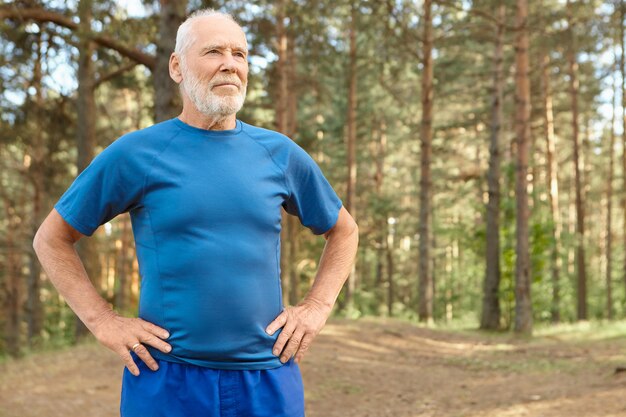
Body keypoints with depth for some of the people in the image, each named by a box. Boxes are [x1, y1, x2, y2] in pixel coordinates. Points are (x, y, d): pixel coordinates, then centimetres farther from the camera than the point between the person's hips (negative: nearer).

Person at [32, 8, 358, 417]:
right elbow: (51, 238, 5)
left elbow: (344, 230, 18)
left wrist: (317, 307, 5)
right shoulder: (134, 153, -3)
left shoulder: (281, 154, 5)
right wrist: (104, 321, -3)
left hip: (269, 380, 3)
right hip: (166, 381, -2)